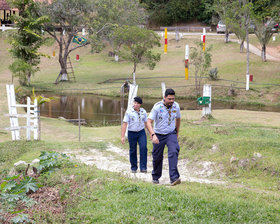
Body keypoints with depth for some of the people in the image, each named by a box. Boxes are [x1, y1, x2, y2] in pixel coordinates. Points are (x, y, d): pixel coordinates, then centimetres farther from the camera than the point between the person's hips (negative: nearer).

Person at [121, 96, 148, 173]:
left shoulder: (143, 112, 5)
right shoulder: (128, 112, -5)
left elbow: (146, 123, 13)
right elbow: (124, 124, -6)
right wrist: (123, 136, -10)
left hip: (141, 133, 2)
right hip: (132, 133, -1)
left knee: (143, 148, -16)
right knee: (133, 151, 5)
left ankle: (143, 167, -12)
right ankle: (134, 168, 23)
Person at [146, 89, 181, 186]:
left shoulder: (176, 106, -5)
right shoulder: (157, 107, -17)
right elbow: (149, 122, -23)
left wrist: (177, 132, 22)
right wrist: (153, 135, -36)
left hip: (171, 134, 2)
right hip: (159, 135, -1)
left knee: (174, 152, -23)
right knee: (157, 157, 7)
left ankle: (174, 178, -28)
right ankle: (155, 177, 32)